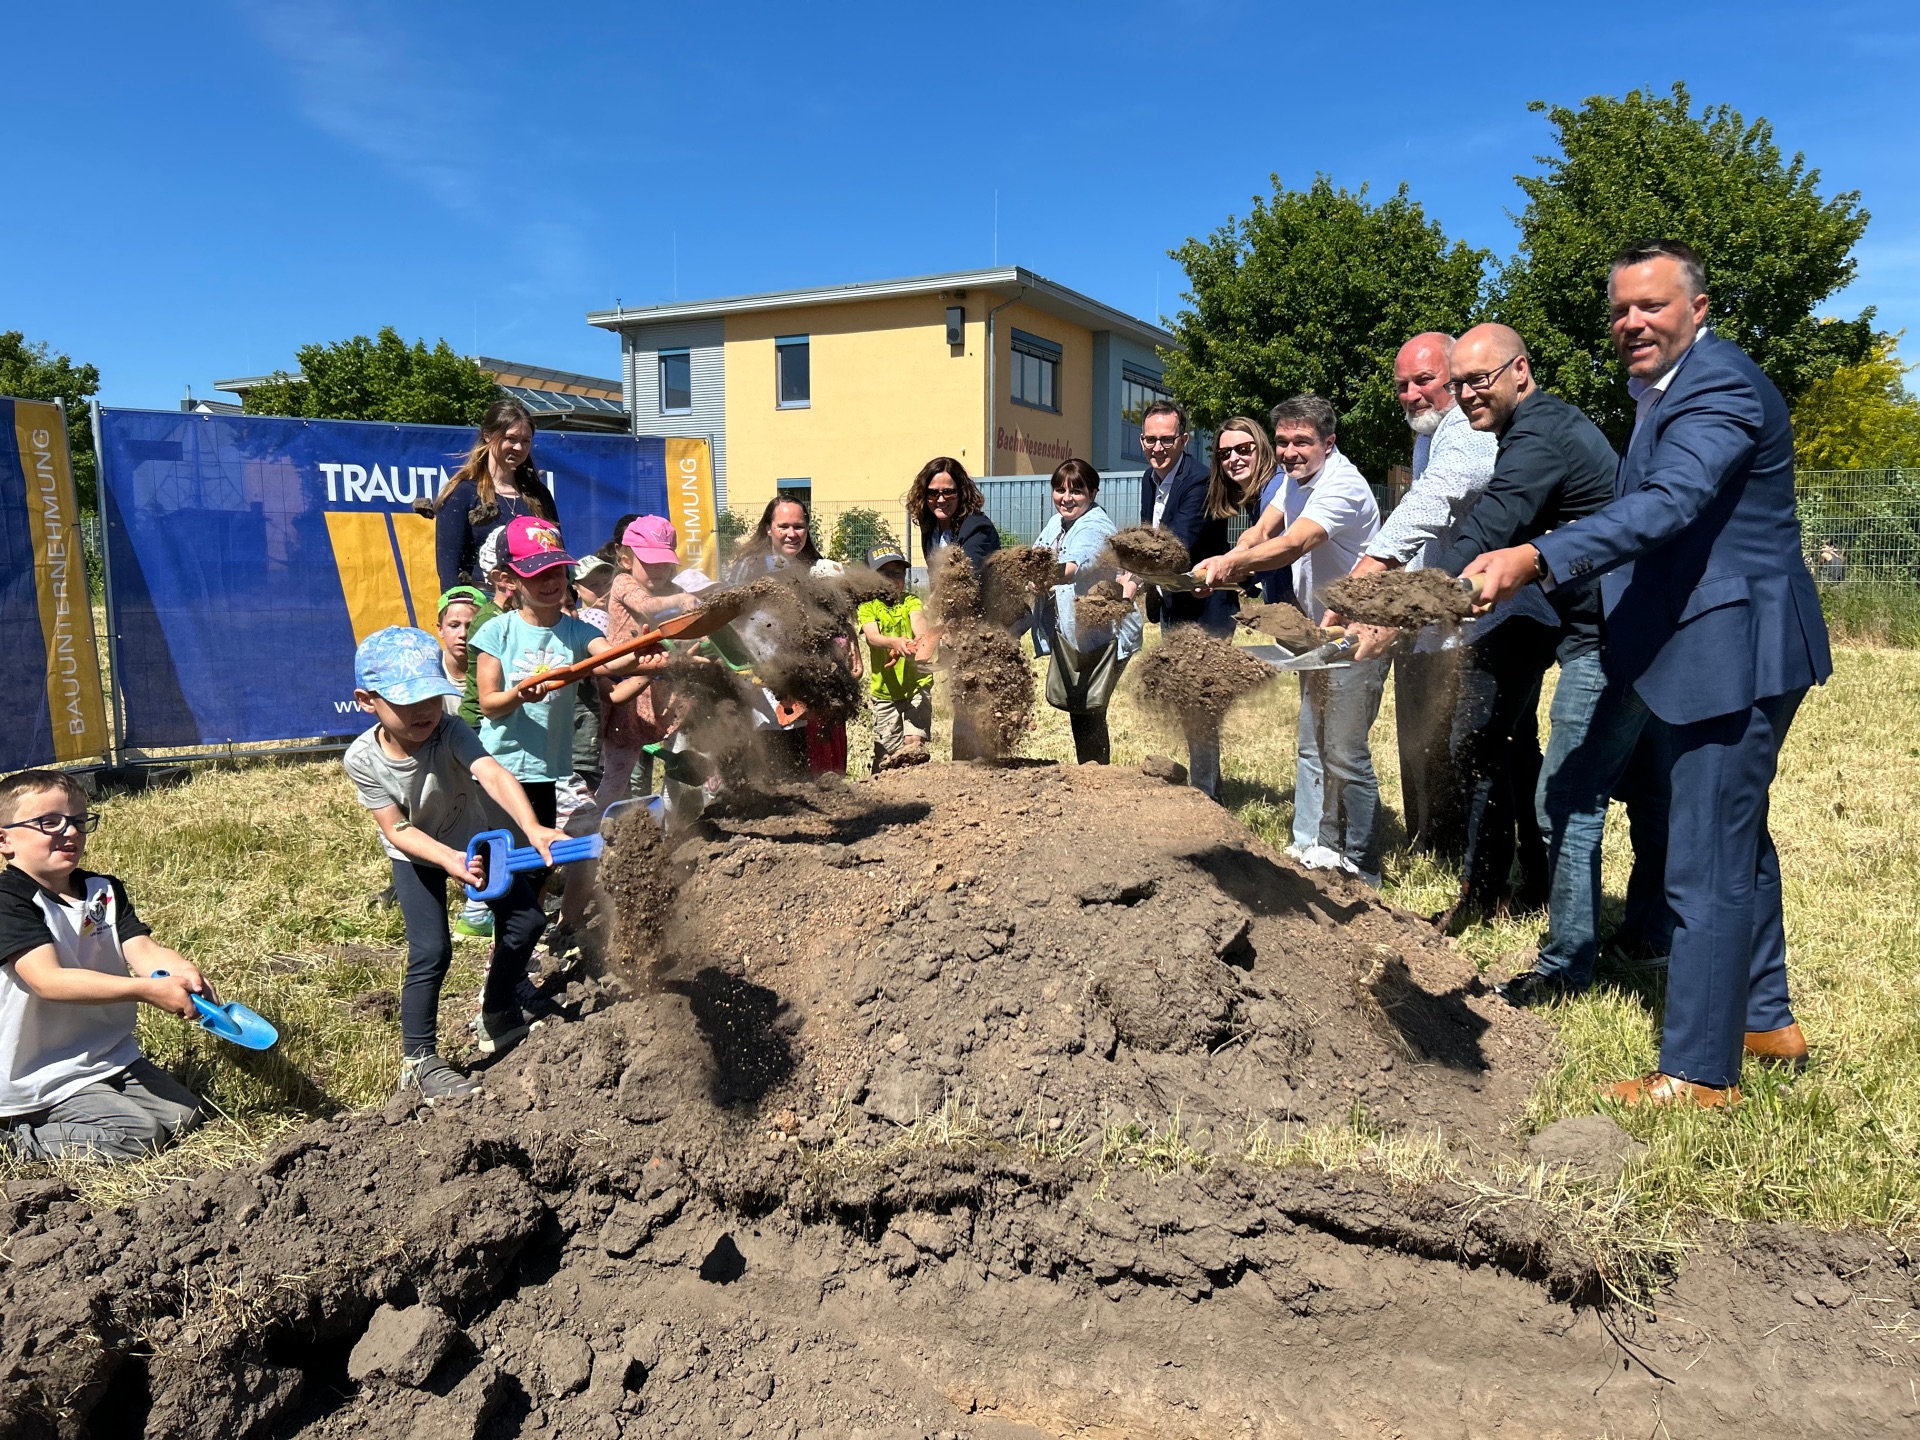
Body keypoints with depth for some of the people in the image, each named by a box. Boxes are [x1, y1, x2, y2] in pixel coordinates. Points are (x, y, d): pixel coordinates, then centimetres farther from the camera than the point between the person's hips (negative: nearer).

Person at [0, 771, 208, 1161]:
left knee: (183, 1113, 2)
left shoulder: (105, 892, 6)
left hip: (111, 1054, 7)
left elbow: (141, 949, -9)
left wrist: (182, 972, -34)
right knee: (137, 1134, -19)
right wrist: (147, 989, -41)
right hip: (44, 1075, -7)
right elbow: (48, 980, -30)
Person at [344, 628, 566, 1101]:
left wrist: (532, 828, -67)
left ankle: (497, 1014, 21)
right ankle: (418, 1061, 3)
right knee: (431, 951, -15)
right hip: (415, 855, -1)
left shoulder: (450, 731, -32)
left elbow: (493, 775, -49)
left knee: (527, 919, -5)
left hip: (474, 838, 2)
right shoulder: (363, 759, -27)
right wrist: (449, 860, -43)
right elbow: (397, 830, -24)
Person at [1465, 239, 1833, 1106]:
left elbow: (1666, 505, -34)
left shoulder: (1719, 384, -18)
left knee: (1706, 863, -6)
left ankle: (1700, 1071, 5)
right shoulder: (1665, 389, 16)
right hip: (1719, 650, 11)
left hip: (1733, 652, -11)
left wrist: (1535, 559, -44)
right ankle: (1768, 1019, 38)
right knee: (1736, 840, 22)